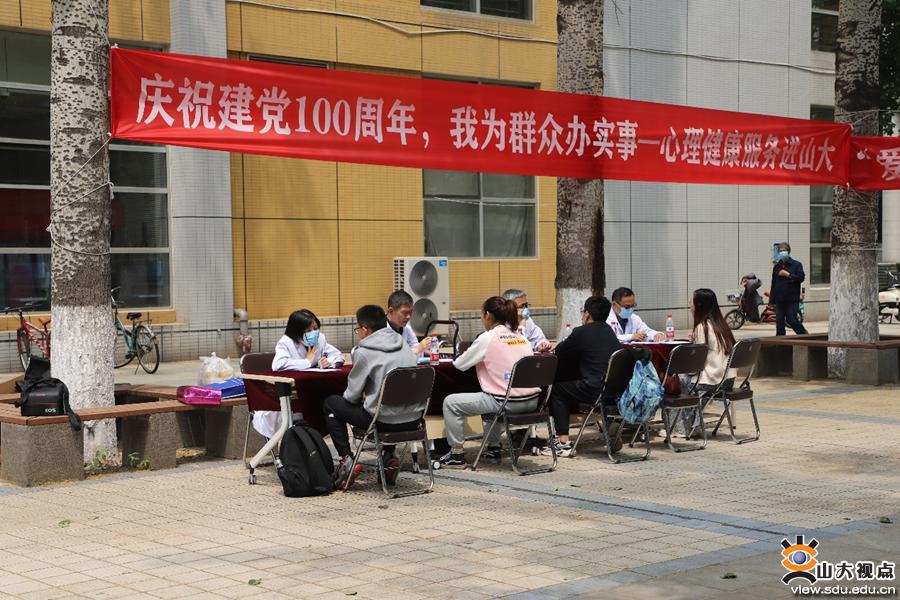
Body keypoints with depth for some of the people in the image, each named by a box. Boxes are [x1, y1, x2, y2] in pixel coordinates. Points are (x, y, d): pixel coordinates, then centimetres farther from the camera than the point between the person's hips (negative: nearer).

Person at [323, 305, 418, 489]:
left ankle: (346, 460, 6)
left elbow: (352, 395, -2)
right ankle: (390, 458, 23)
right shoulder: (403, 345, 10)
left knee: (331, 403, 14)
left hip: (386, 422, -6)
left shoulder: (364, 352, -9)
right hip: (413, 420, 6)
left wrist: (362, 397, 20)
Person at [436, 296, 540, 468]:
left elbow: (460, 364, -2)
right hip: (531, 401, 8)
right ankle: (493, 447, 39)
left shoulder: (488, 338, -8)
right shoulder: (520, 336, 12)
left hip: (508, 402, -8)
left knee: (451, 403, 4)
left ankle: (457, 454, 9)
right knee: (491, 397, 39)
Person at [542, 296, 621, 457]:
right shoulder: (609, 331, 16)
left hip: (596, 392, -8)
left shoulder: (581, 332, -6)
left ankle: (564, 443, 9)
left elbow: (559, 352, 7)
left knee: (558, 391, 15)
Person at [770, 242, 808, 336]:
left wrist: (788, 274, -15)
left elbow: (801, 277, -11)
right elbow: (773, 284, 14)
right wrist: (771, 300, 11)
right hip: (779, 299, 5)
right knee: (779, 321, 1)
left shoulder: (796, 264, 0)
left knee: (792, 320, -7)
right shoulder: (777, 266, 13)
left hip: (792, 300, -5)